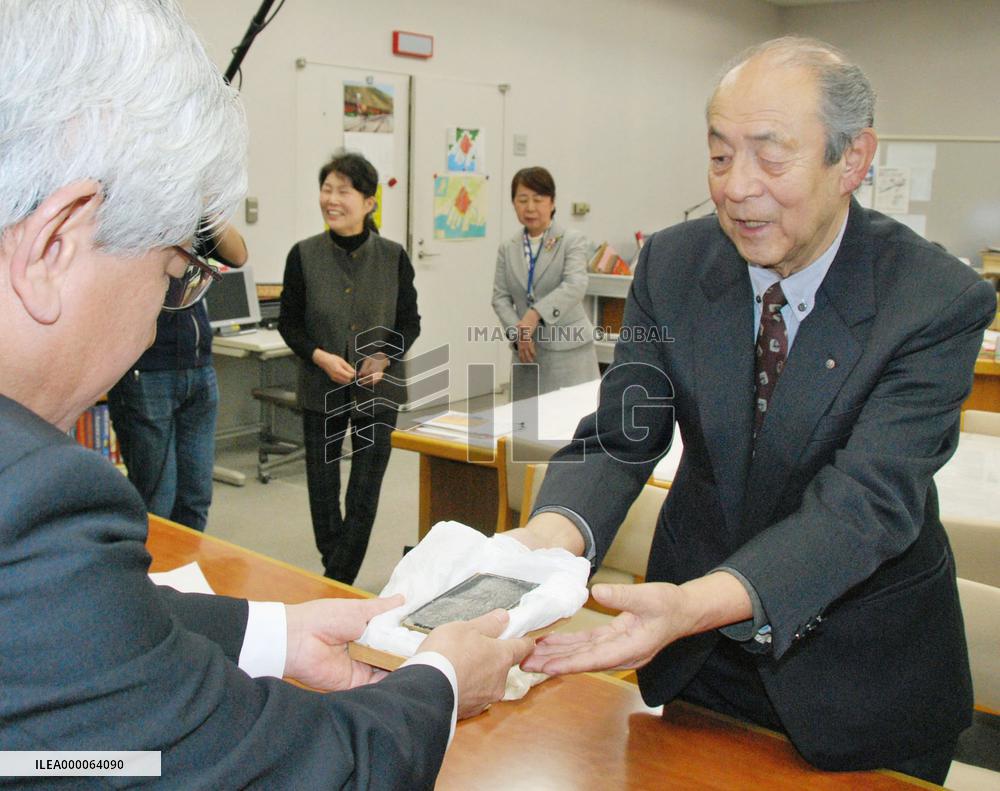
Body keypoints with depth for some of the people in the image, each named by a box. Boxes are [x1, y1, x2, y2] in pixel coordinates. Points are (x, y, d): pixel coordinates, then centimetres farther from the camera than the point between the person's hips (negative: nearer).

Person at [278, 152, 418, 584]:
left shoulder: (394, 257, -4)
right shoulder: (303, 256, -4)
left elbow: (410, 323, 3)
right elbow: (289, 323, 2)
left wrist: (384, 358, -14)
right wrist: (320, 356, -15)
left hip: (378, 391, 0)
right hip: (321, 390, 1)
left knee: (365, 491, 2)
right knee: (322, 487, 9)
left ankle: (335, 583, 16)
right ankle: (338, 576, 29)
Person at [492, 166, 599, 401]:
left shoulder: (573, 240, -4)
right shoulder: (507, 248, 11)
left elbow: (574, 286, -19)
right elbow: (500, 297, 5)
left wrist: (535, 313, -32)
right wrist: (517, 333, -12)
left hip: (567, 351, -4)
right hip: (526, 353, 4)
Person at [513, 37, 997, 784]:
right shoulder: (672, 265, -10)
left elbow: (867, 499, -31)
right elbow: (618, 434, -14)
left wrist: (696, 605, -48)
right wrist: (552, 537, -37)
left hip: (862, 667, -3)